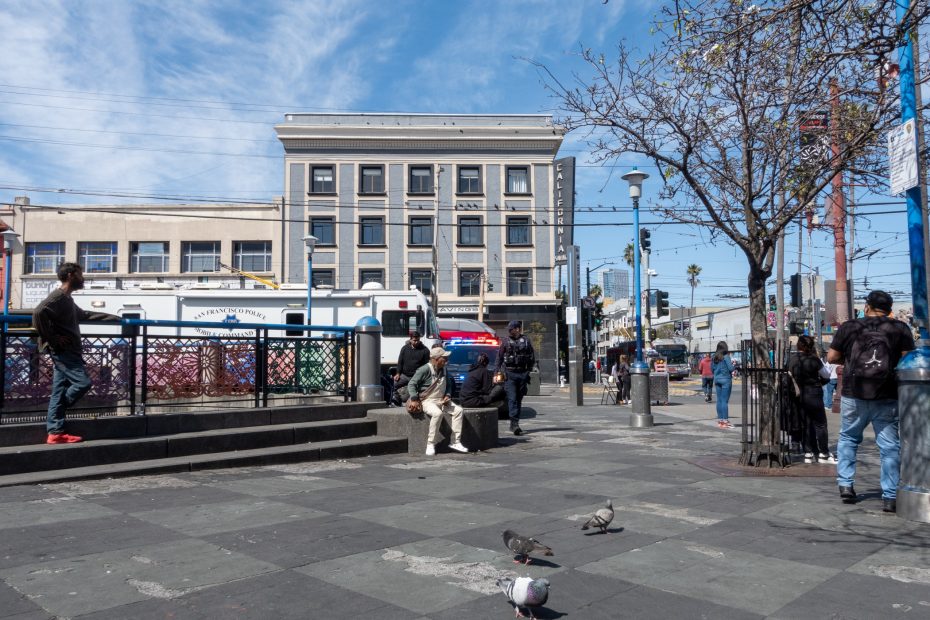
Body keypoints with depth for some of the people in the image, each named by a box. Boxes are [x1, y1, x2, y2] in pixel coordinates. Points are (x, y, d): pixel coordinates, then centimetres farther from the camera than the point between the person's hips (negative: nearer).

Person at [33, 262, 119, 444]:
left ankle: (55, 432, 6)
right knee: (82, 382, -13)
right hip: (62, 350, -10)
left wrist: (113, 317, 36)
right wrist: (51, 339, -19)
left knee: (60, 390, 6)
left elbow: (84, 315, 36)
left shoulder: (67, 299, 21)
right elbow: (38, 313, -25)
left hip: (68, 351, 10)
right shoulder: (58, 296, -11)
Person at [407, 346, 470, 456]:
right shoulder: (425, 369, -14)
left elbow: (448, 385, 23)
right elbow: (411, 384, -13)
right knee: (437, 413, -36)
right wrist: (414, 400, -22)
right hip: (427, 401, -7)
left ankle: (455, 442, -9)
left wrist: (447, 396, 3)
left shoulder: (444, 370, 8)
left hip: (441, 401, 7)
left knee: (458, 410, -12)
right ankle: (430, 444, -24)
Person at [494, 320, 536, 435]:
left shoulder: (525, 341, 7)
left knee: (519, 399, 7)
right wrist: (496, 373, -4)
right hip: (510, 374, -2)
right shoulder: (505, 342, 5)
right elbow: (499, 359, 4)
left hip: (522, 374, 2)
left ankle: (514, 423, 16)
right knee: (512, 399, -11)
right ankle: (514, 423, -16)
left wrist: (528, 370, 5)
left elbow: (532, 358, 12)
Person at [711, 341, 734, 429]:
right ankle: (725, 421, -3)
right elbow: (731, 368, -14)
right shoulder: (726, 357, -12)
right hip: (726, 379, -6)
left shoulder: (714, 357, 6)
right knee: (725, 400, -4)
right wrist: (732, 364, 5)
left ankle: (720, 420, 13)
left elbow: (712, 369, 12)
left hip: (717, 379, 6)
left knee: (719, 400, 9)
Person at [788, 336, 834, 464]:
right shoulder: (814, 360, -12)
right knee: (820, 424, 5)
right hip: (814, 394, -5)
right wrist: (818, 358, 6)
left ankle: (808, 453, 13)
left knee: (806, 424, 11)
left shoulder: (792, 361, 2)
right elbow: (827, 376, -1)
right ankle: (824, 454, 8)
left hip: (799, 396, 5)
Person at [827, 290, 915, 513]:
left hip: (854, 395, 1)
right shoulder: (900, 329, 2)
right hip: (887, 397, 0)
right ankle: (890, 497, 6)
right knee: (889, 446, 5)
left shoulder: (849, 327, 2)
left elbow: (831, 357, 3)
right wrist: (891, 362, 16)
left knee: (848, 438, 18)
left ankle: (845, 485, 13)